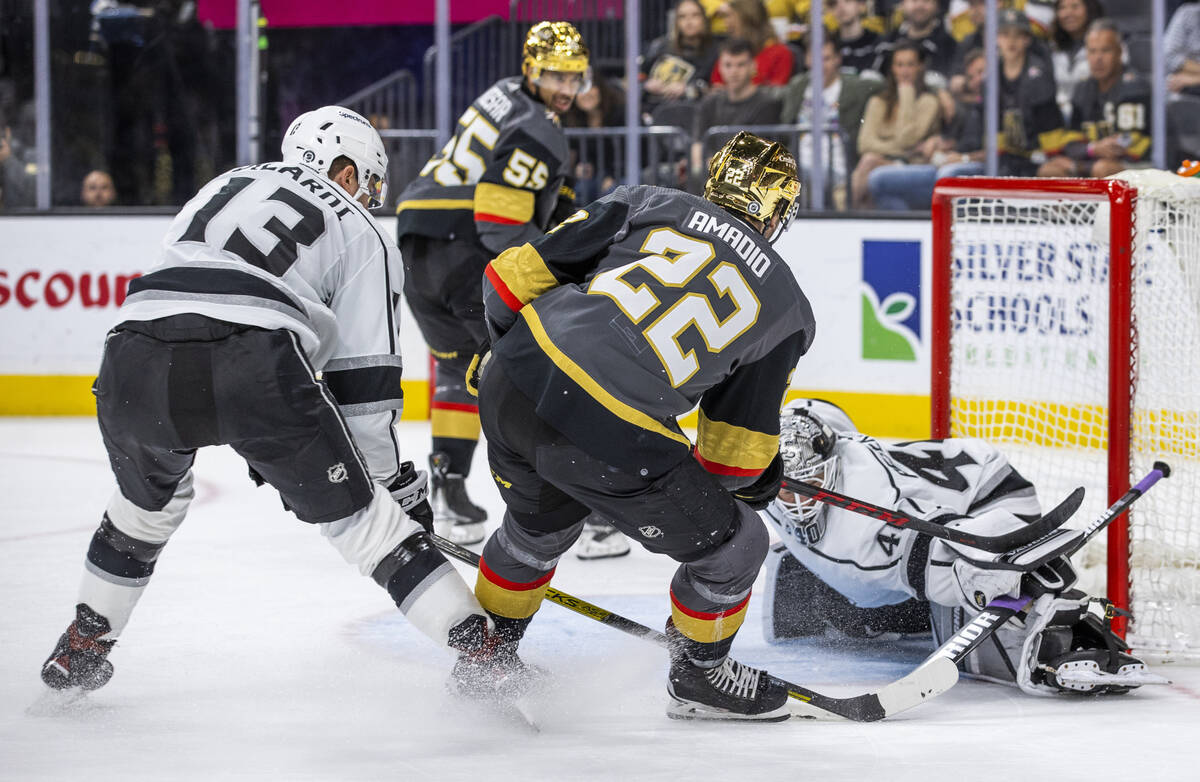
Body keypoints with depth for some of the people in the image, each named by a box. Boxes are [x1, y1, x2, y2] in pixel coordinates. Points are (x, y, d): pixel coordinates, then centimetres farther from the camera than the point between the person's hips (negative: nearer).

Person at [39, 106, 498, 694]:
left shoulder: (223, 188, 35)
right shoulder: (356, 232, 22)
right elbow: (364, 378, 15)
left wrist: (262, 445, 41)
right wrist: (393, 480, 23)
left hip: (135, 357, 4)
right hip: (252, 367, -4)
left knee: (148, 499, 34)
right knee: (360, 515, 9)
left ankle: (80, 647, 39)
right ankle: (481, 651, 4)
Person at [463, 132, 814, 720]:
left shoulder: (649, 204, 15)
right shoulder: (787, 309, 14)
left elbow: (516, 275, 11)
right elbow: (736, 451, 15)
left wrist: (507, 344, 29)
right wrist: (758, 475, 37)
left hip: (512, 384, 5)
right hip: (613, 442, -4)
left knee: (541, 521, 36)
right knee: (732, 544, 20)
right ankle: (699, 676, 38)